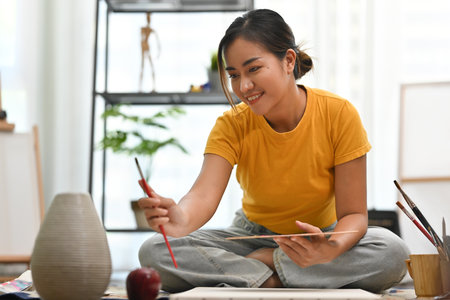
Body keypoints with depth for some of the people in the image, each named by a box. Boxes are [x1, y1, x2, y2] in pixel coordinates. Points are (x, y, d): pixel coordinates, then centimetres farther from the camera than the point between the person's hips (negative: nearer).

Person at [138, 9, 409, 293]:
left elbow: (354, 215, -19)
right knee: (155, 251, -24)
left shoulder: (339, 115, -19)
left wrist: (331, 249, -43)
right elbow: (204, 194, -31)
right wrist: (182, 219, -56)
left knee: (393, 252, -34)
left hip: (323, 238, -1)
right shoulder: (232, 125, -14)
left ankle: (263, 261, -18)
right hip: (254, 236, 1)